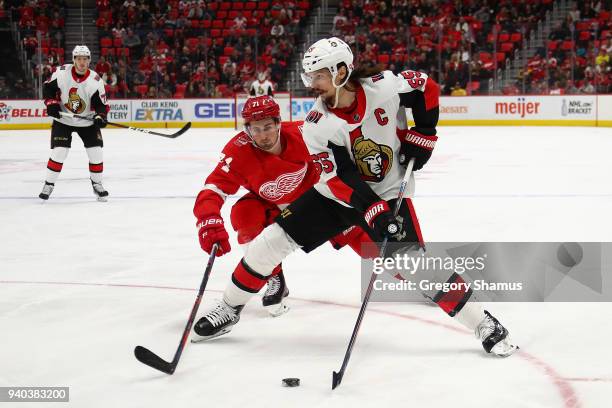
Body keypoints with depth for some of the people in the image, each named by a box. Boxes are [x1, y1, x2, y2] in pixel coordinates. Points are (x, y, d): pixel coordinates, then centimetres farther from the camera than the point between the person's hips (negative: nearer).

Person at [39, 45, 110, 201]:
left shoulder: (95, 80, -15)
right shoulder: (61, 73, -13)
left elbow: (101, 103, -11)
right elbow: (47, 88, -1)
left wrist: (100, 116, -29)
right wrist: (51, 103, -16)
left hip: (87, 121, 1)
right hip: (63, 119, -1)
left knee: (96, 152, -4)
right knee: (59, 152, -10)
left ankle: (97, 184, 15)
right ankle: (48, 184, 5)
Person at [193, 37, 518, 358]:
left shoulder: (383, 87, -21)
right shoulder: (317, 124, -16)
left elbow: (428, 89, -3)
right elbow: (338, 178, -20)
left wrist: (421, 137, -7)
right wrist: (374, 212, -29)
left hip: (389, 194, -2)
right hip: (338, 193, 3)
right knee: (274, 239, -5)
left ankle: (484, 324, -3)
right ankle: (229, 309, 14)